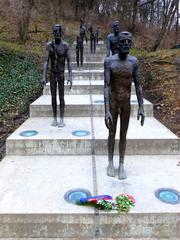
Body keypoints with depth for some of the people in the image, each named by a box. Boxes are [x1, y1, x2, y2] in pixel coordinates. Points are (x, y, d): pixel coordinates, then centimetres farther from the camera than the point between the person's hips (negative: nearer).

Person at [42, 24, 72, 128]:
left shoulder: (66, 45, -6)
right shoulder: (49, 45, 1)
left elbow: (69, 62, -8)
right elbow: (46, 62, -1)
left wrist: (70, 77, -16)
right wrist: (44, 76, -8)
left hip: (61, 74, -3)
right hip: (52, 74, 3)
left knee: (61, 97, 0)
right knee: (53, 97, 7)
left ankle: (62, 120, 8)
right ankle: (55, 119, 17)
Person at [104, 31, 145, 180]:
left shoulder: (134, 61, -5)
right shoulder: (109, 61, -13)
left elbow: (138, 85, -2)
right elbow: (106, 86, -17)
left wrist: (141, 107, -6)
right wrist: (107, 111, -24)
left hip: (126, 103, 2)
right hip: (113, 103, -2)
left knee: (123, 135, 9)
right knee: (112, 133, 10)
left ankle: (121, 165, 22)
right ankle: (111, 163, 27)